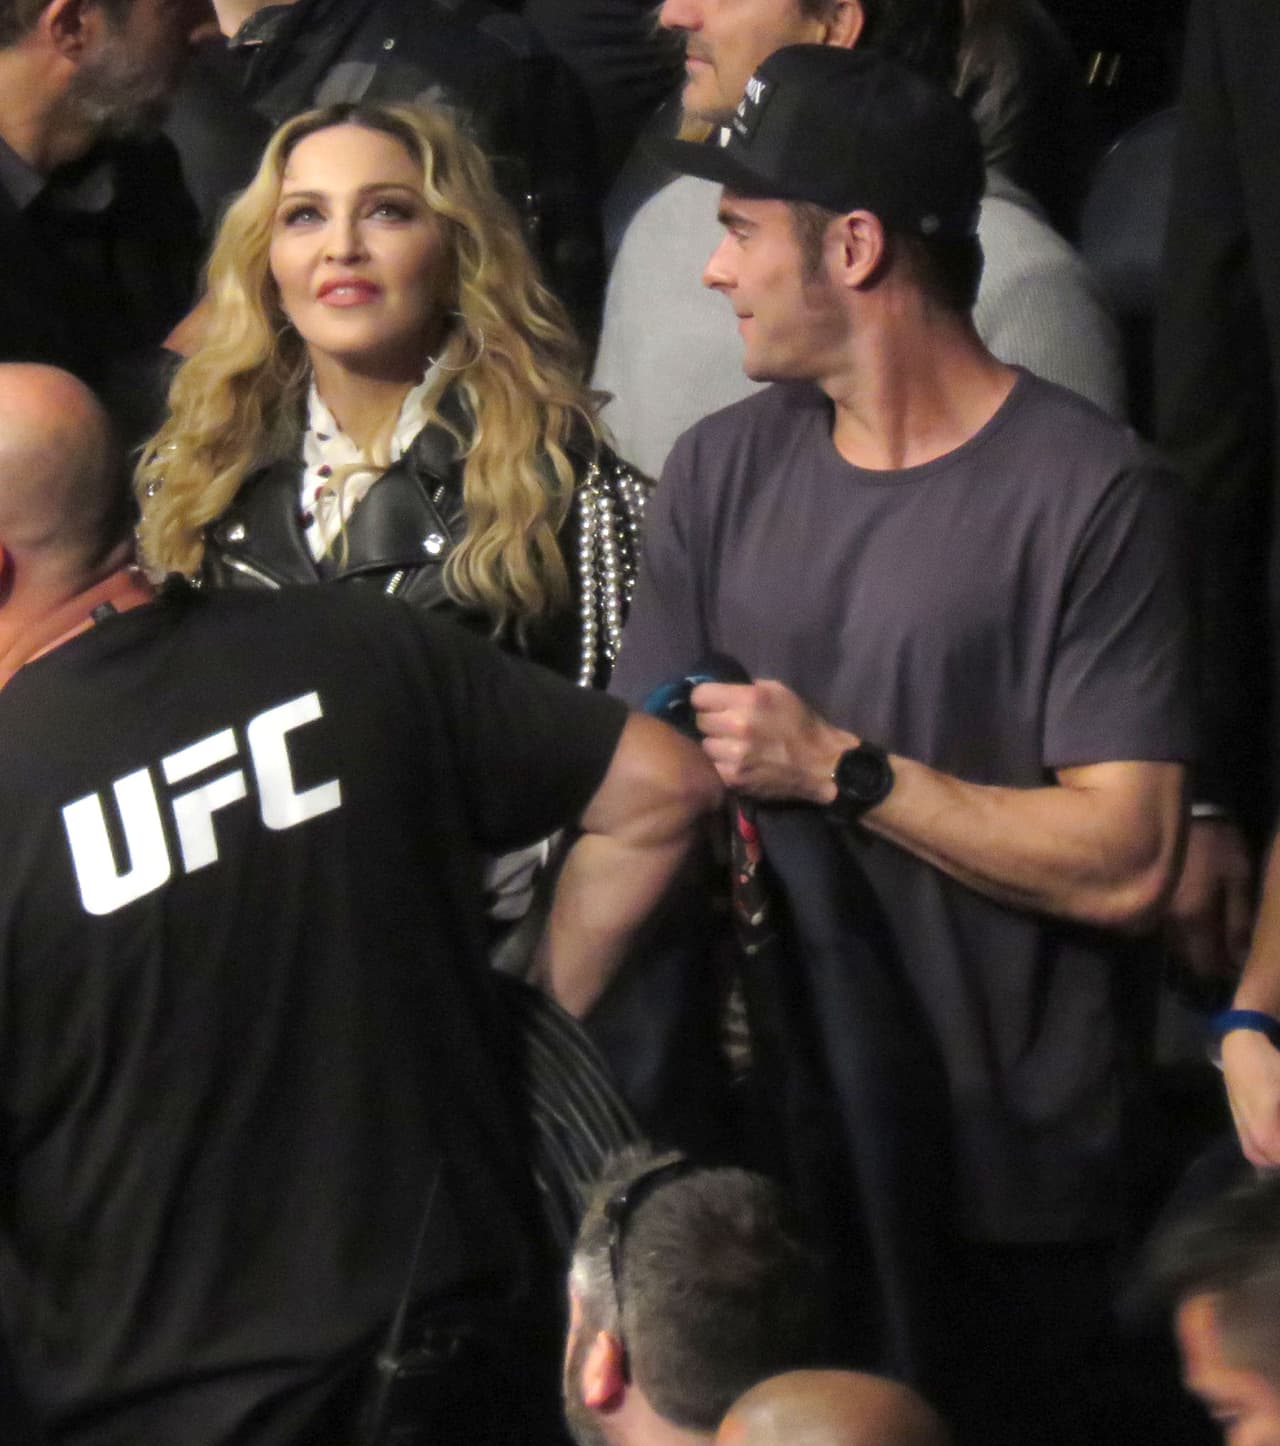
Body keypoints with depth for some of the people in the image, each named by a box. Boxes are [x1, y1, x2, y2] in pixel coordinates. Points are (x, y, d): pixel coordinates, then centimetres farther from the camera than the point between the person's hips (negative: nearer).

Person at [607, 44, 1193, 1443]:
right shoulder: (723, 472, 8)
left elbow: (1121, 865, -16)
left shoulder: (1088, 492, -11)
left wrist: (838, 767, -15)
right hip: (775, 1150, 5)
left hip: (1011, 1174, -5)